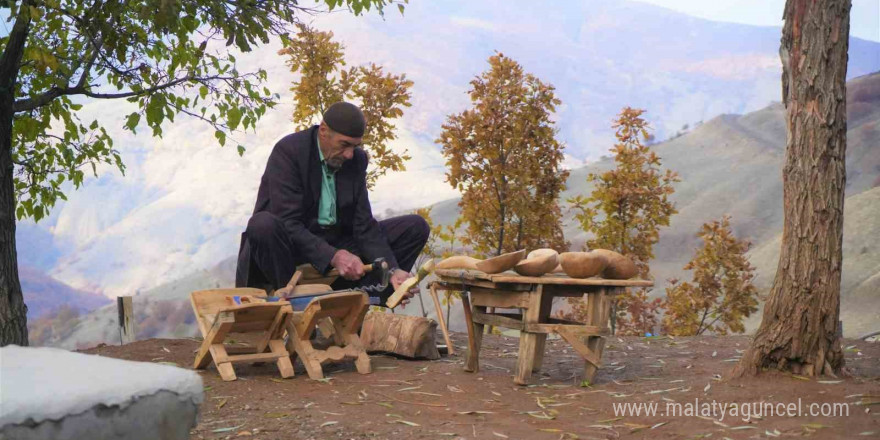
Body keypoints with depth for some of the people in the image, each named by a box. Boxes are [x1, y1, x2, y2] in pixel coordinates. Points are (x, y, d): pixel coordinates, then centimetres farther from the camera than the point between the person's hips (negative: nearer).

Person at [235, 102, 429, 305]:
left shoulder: (357, 159, 3)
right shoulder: (288, 151, -15)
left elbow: (364, 225, -1)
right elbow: (287, 223, -23)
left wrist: (392, 270, -17)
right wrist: (333, 256, -35)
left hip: (337, 245, 6)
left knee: (415, 227, -5)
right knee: (263, 224, -39)